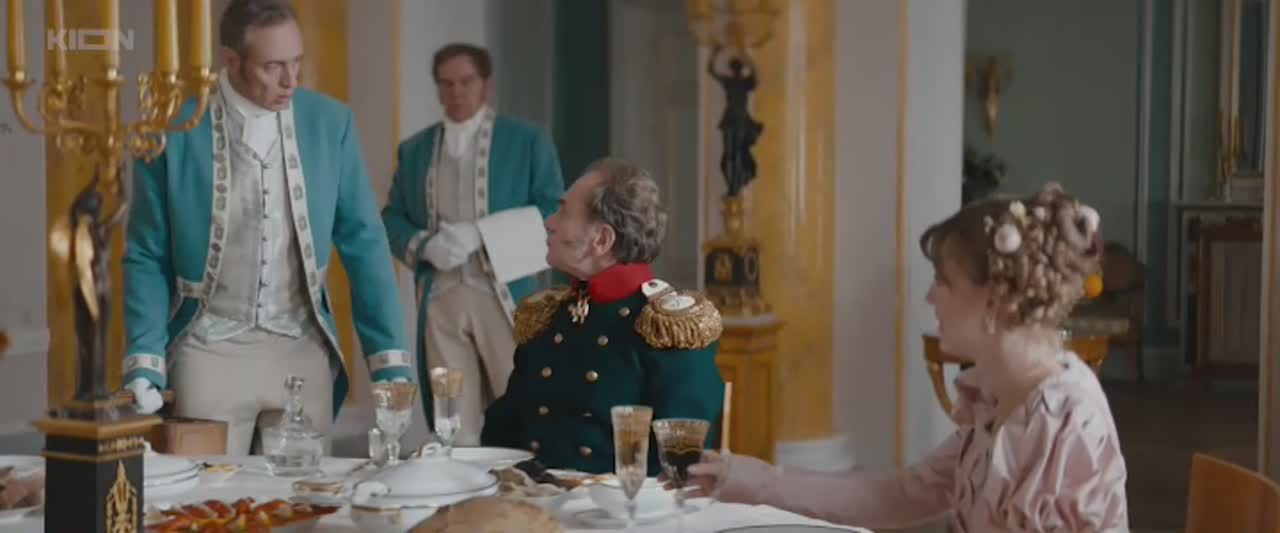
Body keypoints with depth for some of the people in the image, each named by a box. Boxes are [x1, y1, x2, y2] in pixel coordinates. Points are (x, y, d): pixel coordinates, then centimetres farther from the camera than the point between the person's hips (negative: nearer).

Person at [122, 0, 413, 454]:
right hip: (211, 351, -2)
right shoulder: (172, 131, -7)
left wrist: (391, 362, -2)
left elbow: (363, 243, 2)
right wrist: (144, 366, -9)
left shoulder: (330, 123, -1)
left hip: (303, 351, 2)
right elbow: (146, 258, 0)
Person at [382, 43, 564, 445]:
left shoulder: (528, 141, 5)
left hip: (505, 297, -3)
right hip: (440, 301, 3)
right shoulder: (414, 149, 16)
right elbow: (392, 219, 13)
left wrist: (481, 235, -14)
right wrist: (423, 245, -9)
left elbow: (555, 213, -4)